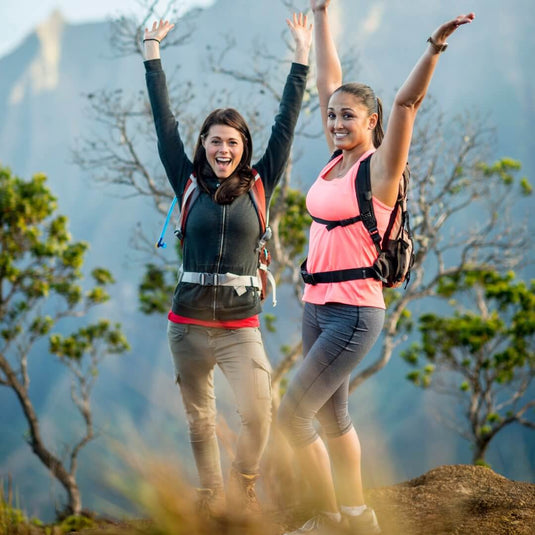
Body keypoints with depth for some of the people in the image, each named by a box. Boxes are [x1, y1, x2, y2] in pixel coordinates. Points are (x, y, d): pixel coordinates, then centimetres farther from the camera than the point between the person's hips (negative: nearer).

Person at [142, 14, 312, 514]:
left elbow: (284, 126, 3)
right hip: (189, 324, 1)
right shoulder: (189, 184, 4)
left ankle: (243, 486, 8)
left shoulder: (259, 186, 4)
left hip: (241, 327, -1)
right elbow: (165, 123, 3)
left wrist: (301, 57, 2)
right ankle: (211, 497, 22)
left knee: (257, 413, -16)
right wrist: (152, 55, 2)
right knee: (200, 418, 7)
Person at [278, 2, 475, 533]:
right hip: (317, 307, 8)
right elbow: (327, 82, 14)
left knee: (292, 415, -8)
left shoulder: (379, 167, -10)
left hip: (354, 314, -8)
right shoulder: (337, 159, 8)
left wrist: (434, 46, -36)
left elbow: (406, 103, -24)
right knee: (331, 415, 16)